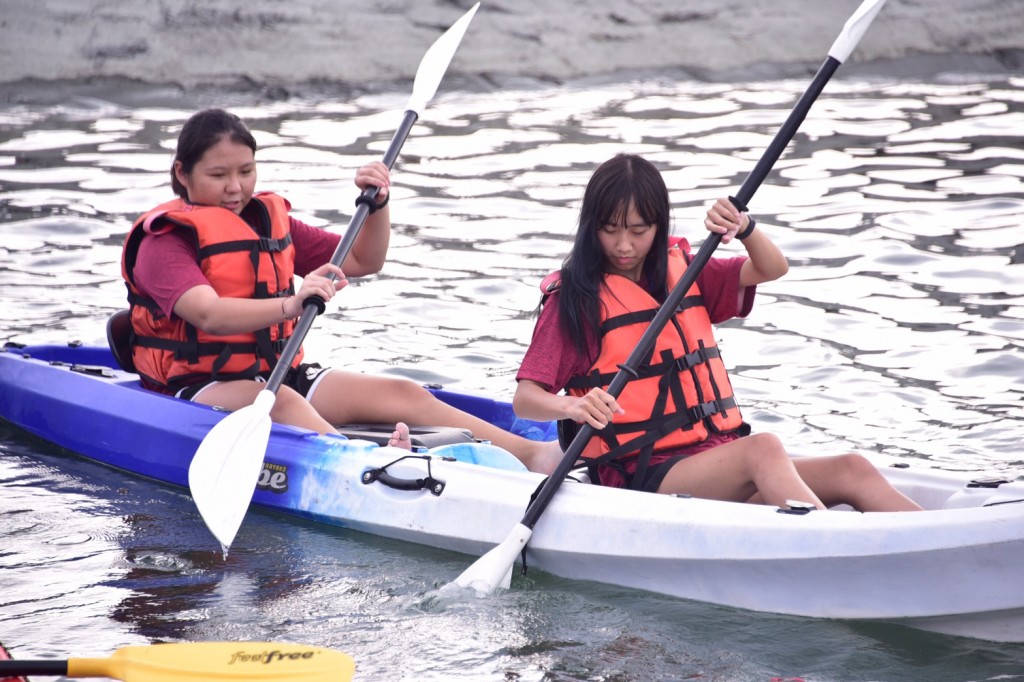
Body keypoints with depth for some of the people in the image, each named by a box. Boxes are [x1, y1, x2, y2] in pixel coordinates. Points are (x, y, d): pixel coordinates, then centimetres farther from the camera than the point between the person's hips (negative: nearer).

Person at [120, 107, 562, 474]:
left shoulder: (270, 221, 15)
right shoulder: (165, 240, -8)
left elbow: (363, 261, 20)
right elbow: (209, 314, -28)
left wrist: (377, 204, 1)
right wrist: (289, 305, -44)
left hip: (278, 373, 7)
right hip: (199, 387, -6)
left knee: (402, 394, -14)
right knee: (281, 402, -39)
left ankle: (532, 453, -29)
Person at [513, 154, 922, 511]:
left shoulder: (681, 274, 18)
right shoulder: (574, 298, -1)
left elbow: (773, 269, 12)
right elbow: (524, 399, -9)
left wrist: (744, 228, -9)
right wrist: (574, 406, -31)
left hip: (715, 457, 7)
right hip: (645, 479, -7)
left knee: (851, 471, -14)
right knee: (763, 448, -34)